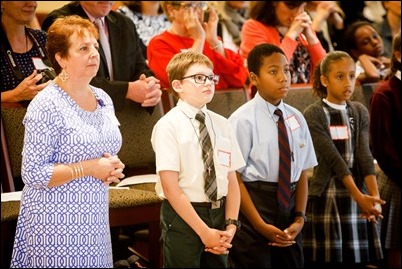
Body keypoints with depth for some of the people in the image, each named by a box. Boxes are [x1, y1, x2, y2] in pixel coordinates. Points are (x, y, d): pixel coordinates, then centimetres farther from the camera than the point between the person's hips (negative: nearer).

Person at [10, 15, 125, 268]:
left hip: (95, 219, 7)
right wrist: (89, 168, -17)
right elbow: (34, 174, -16)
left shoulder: (104, 99, 9)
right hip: (56, 222, -7)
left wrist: (113, 168, 0)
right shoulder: (47, 105, -13)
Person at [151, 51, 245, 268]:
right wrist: (204, 231, -16)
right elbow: (171, 187, -14)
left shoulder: (221, 124, 8)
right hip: (182, 216, -5)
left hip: (218, 213, 5)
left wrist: (231, 224, -6)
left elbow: (232, 180, 7)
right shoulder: (169, 125, -9)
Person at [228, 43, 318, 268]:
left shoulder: (297, 118, 7)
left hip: (288, 206, 5)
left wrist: (299, 218, -5)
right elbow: (234, 178, -11)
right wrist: (260, 225, -14)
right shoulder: (243, 120, -10)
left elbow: (302, 174, 8)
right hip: (254, 203, -5)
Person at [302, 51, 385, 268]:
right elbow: (333, 158, -15)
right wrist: (359, 197, -25)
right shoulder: (313, 115, -6)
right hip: (326, 198, -4)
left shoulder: (360, 112, 9)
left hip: (357, 196, 4)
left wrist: (374, 196, -18)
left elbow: (364, 155, -4)